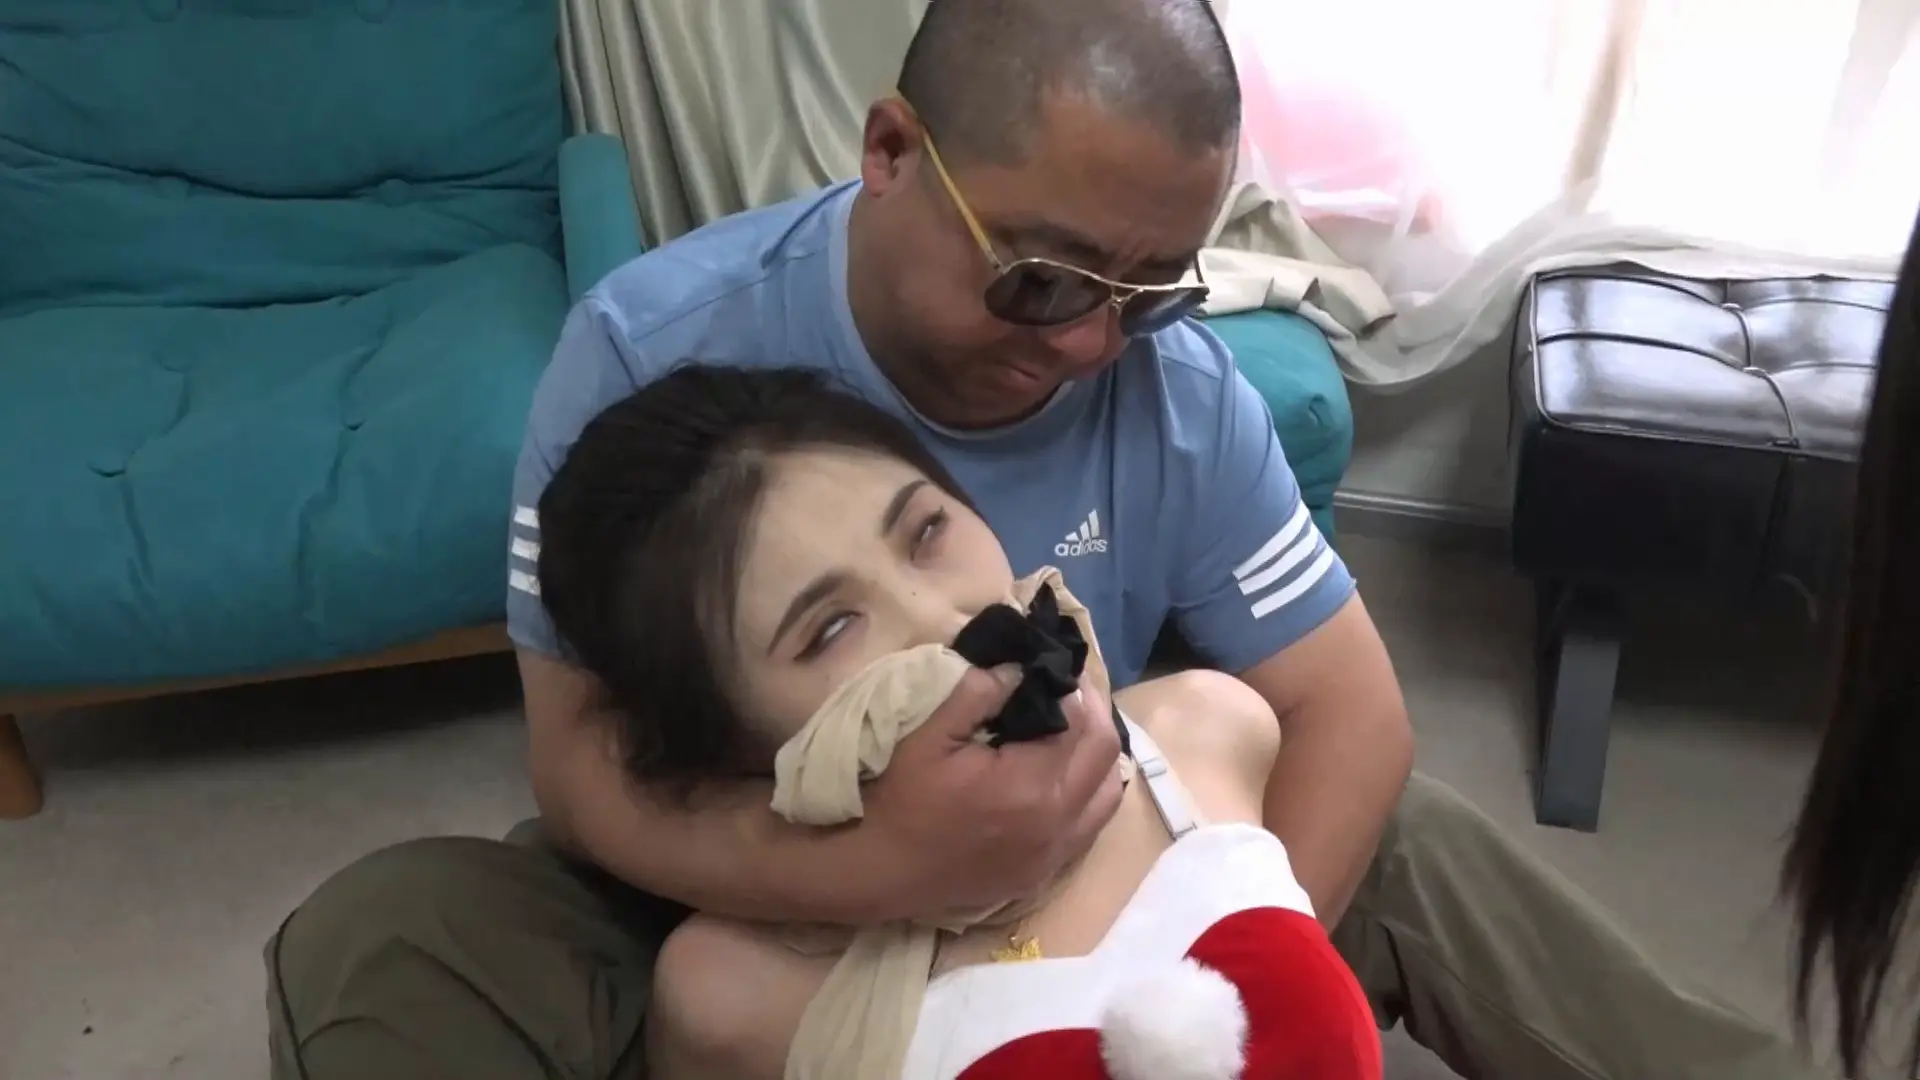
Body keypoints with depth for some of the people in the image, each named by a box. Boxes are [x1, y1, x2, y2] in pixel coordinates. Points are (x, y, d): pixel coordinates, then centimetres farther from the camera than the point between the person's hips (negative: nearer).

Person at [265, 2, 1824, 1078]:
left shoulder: (1173, 378, -15)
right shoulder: (653, 348, -23)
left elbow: (1348, 706, -13)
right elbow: (583, 758, -24)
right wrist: (876, 869, -44)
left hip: (1080, 889, 2)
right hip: (744, 897, -1)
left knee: (1407, 841, -13)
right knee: (379, 945, -26)